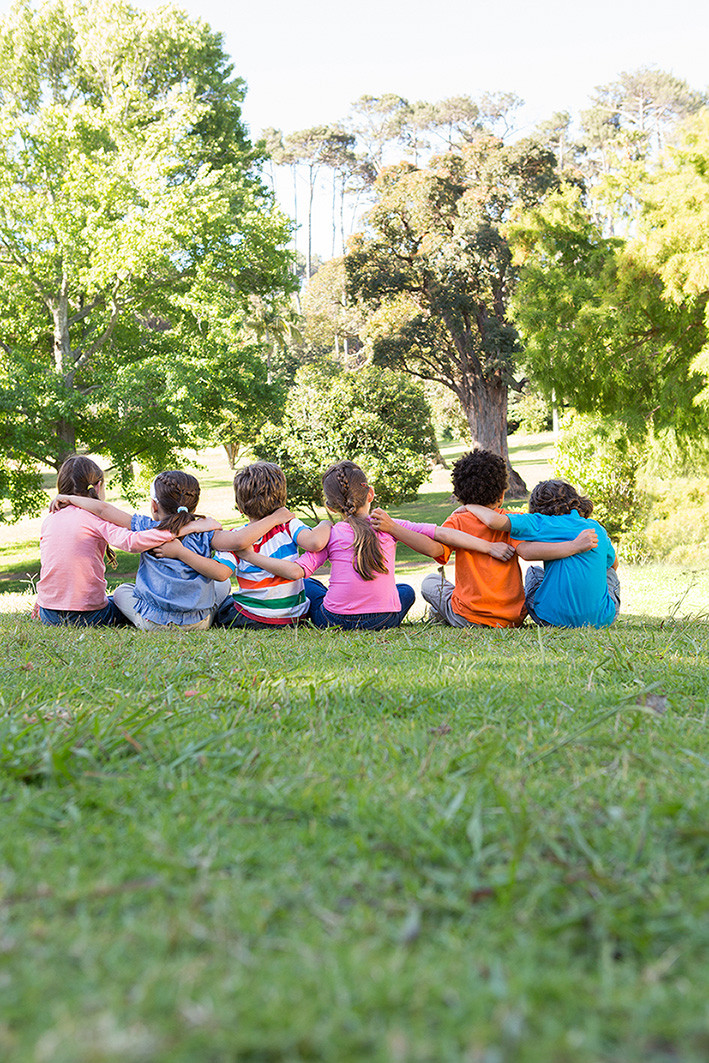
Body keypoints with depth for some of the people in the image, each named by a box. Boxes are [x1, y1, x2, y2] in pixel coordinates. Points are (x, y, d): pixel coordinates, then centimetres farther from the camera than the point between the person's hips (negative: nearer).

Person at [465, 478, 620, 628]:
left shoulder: (544, 524, -5)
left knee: (533, 572, 30)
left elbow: (495, 521, -17)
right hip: (601, 620, 3)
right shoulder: (598, 530, 8)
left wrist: (470, 506, 3)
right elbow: (613, 564, 27)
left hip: (554, 620, -2)